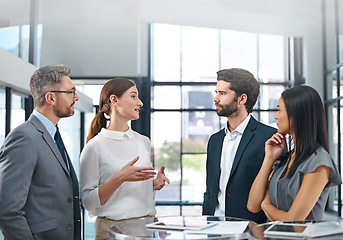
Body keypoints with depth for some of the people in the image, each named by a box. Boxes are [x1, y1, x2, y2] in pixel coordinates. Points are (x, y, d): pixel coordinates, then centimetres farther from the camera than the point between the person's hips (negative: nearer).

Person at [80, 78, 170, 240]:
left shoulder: (144, 142, 9)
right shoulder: (95, 147, -8)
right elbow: (88, 202, -10)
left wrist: (155, 184, -1)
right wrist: (120, 178, -20)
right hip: (112, 227, -5)